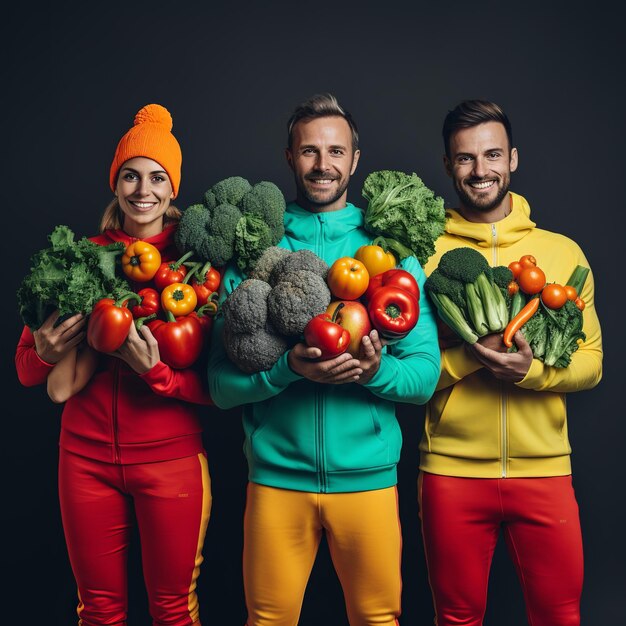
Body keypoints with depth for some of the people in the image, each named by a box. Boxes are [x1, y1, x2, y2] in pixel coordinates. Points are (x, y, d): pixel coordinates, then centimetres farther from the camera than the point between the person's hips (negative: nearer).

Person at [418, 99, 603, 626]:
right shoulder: (426, 253, 0)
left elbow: (591, 361, 2)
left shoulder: (562, 252, 4)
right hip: (452, 468, -1)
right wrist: (470, 355, -20)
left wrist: (532, 370, -17)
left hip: (544, 468, 1)